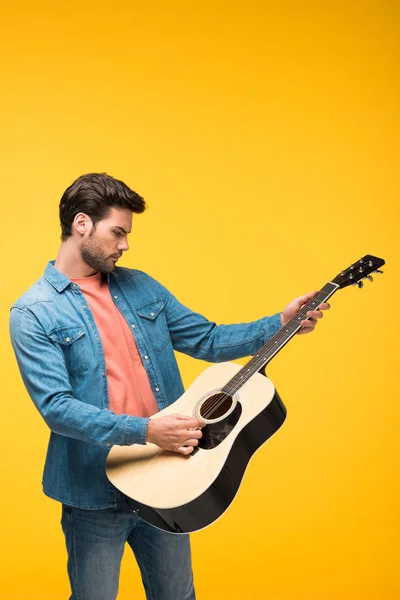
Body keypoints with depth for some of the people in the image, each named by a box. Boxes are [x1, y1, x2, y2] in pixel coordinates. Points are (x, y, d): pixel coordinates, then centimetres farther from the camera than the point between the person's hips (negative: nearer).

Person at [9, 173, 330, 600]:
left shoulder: (140, 287, 7)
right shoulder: (33, 313, -11)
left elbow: (206, 339, 11)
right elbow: (56, 407, -19)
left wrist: (281, 324, 2)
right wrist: (144, 430, -26)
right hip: (96, 493, -5)